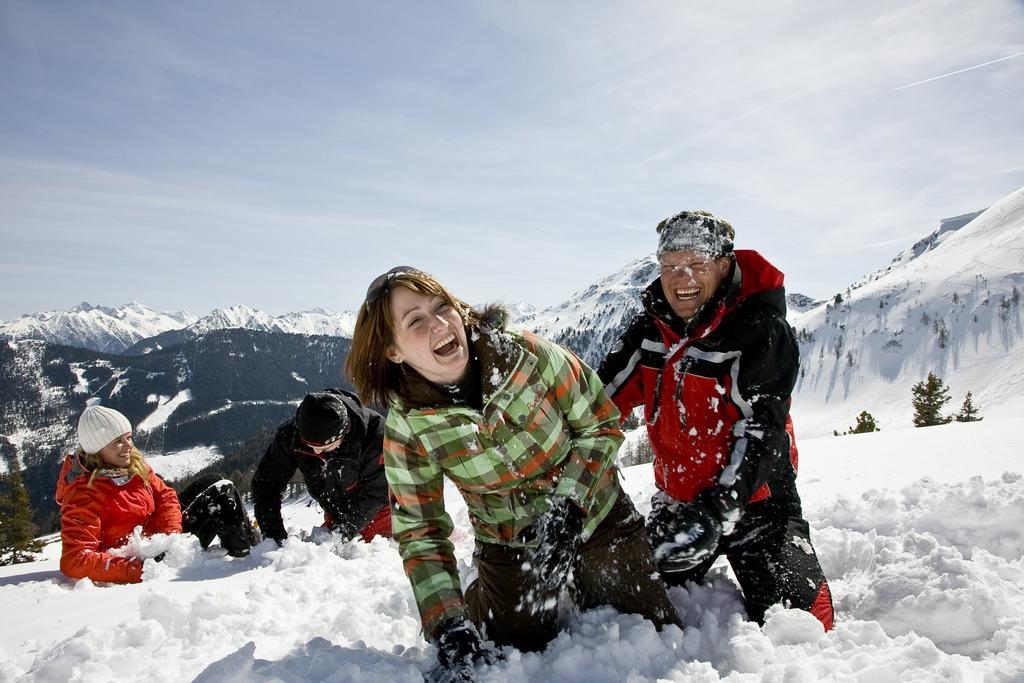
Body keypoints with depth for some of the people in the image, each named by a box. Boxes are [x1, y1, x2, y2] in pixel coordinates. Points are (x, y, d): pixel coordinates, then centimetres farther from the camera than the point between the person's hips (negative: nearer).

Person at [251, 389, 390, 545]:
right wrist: (275, 536, -21)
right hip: (335, 514, 4)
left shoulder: (375, 434, -33)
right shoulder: (290, 434, -23)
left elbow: (375, 492, -25)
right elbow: (266, 483, -13)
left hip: (376, 509, -4)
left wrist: (345, 530, -30)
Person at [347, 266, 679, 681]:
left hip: (599, 519, 1)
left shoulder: (529, 355, -25)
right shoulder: (407, 429, -20)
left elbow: (603, 426, -13)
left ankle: (583, 590, 35)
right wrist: (447, 626, -22)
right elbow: (419, 532, -12)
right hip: (510, 549, 0)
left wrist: (567, 502, -25)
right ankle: (482, 600, 34)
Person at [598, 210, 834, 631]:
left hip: (752, 501, -4)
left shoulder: (761, 331, -19)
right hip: (675, 501, 5)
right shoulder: (649, 330, -2)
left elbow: (760, 432, -25)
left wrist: (716, 510, -35)